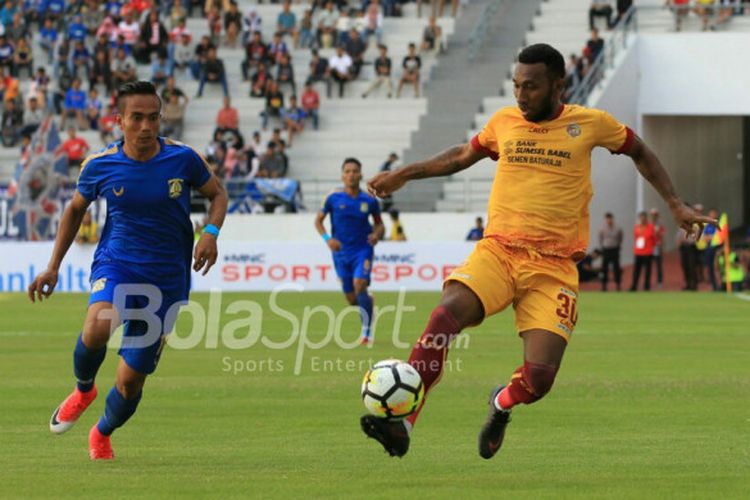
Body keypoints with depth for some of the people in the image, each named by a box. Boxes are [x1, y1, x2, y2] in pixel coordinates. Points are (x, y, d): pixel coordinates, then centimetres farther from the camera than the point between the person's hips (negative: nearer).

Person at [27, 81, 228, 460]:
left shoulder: (183, 159, -8)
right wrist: (53, 267, 9)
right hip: (116, 264, 0)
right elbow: (75, 209, 13)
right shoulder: (100, 165, -5)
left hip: (167, 278, 1)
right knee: (97, 327, -35)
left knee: (131, 379, 2)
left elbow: (217, 194, 9)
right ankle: (83, 389, -1)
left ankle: (102, 434, 36)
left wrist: (211, 232, -11)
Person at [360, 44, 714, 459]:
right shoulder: (504, 121, 10)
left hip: (554, 266, -1)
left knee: (538, 377, -16)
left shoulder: (590, 124, 3)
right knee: (448, 311, -31)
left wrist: (675, 205, 14)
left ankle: (502, 404, 22)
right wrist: (404, 174, 29)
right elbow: (463, 155, 30)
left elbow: (639, 152, 21)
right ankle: (401, 423, -33)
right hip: (497, 251, 1)